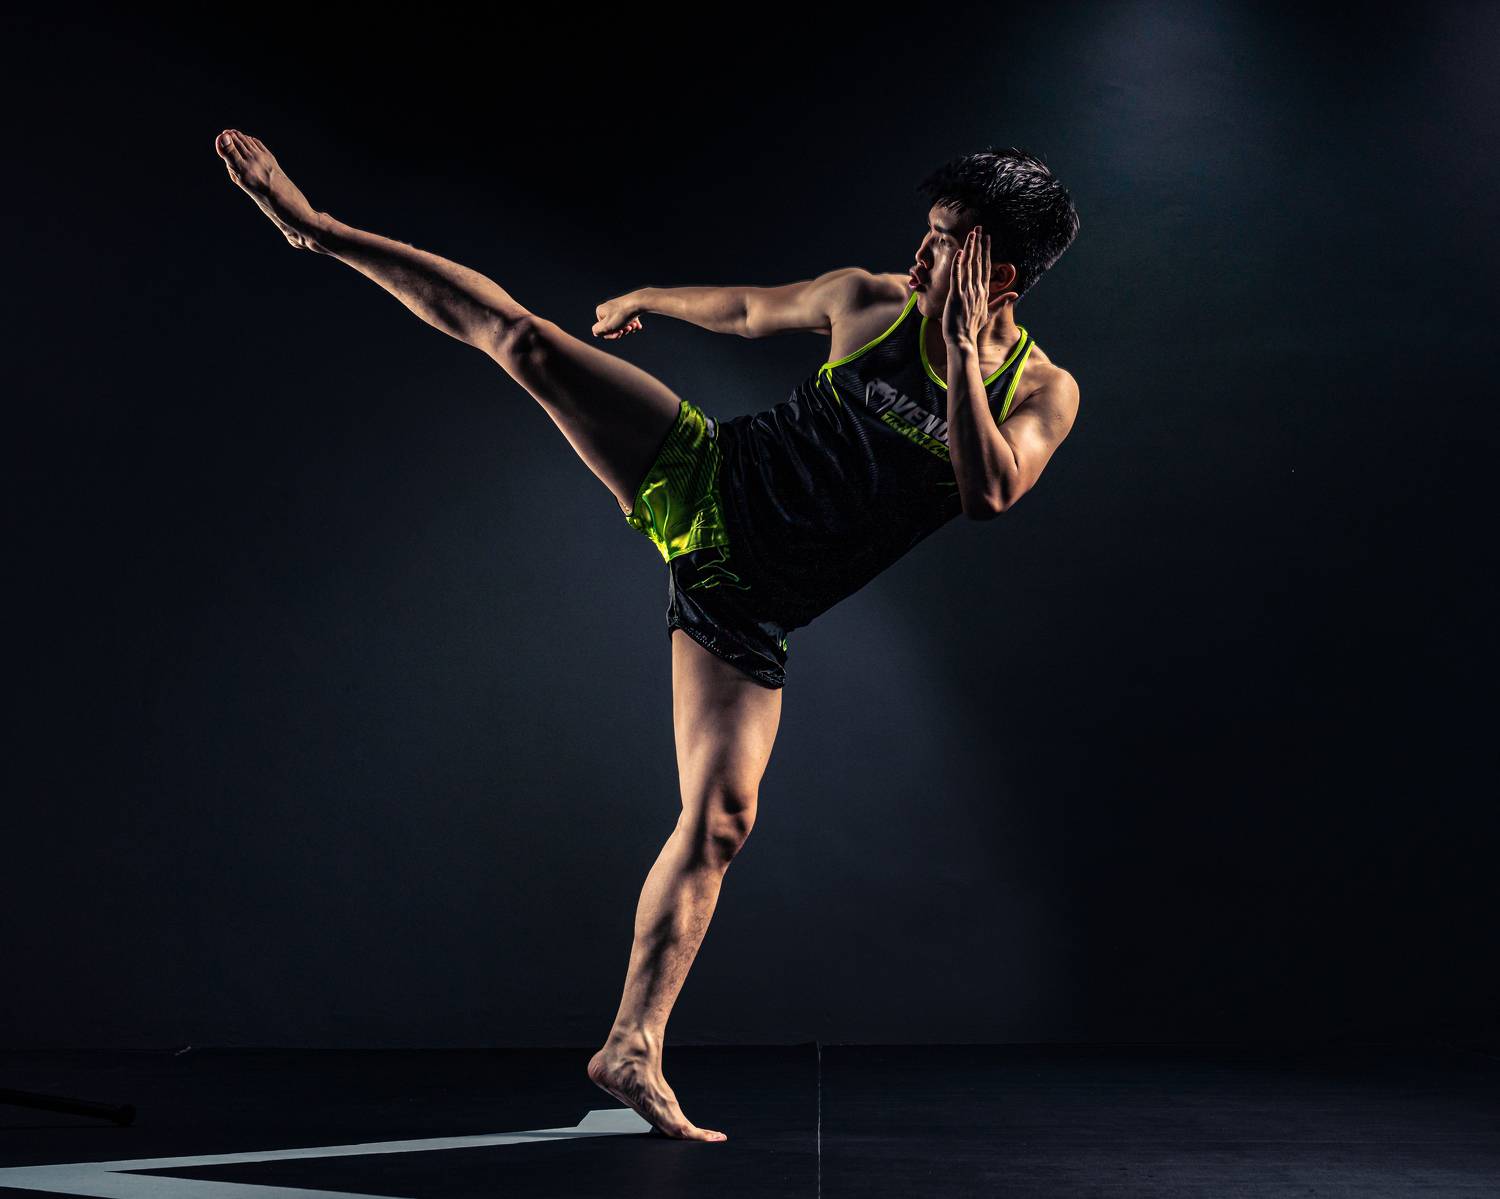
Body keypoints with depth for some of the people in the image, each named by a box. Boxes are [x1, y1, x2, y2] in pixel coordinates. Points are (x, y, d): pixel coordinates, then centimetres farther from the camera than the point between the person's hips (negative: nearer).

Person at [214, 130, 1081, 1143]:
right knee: (519, 335, -11)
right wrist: (653, 299, 29)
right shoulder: (870, 300, -1)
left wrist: (962, 351, -27)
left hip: (746, 605, -1)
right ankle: (318, 230, 8)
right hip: (706, 479, 1)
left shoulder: (1045, 393, -5)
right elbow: (749, 310, 18)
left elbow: (991, 495, -25)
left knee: (721, 822, -8)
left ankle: (633, 1050, 3)